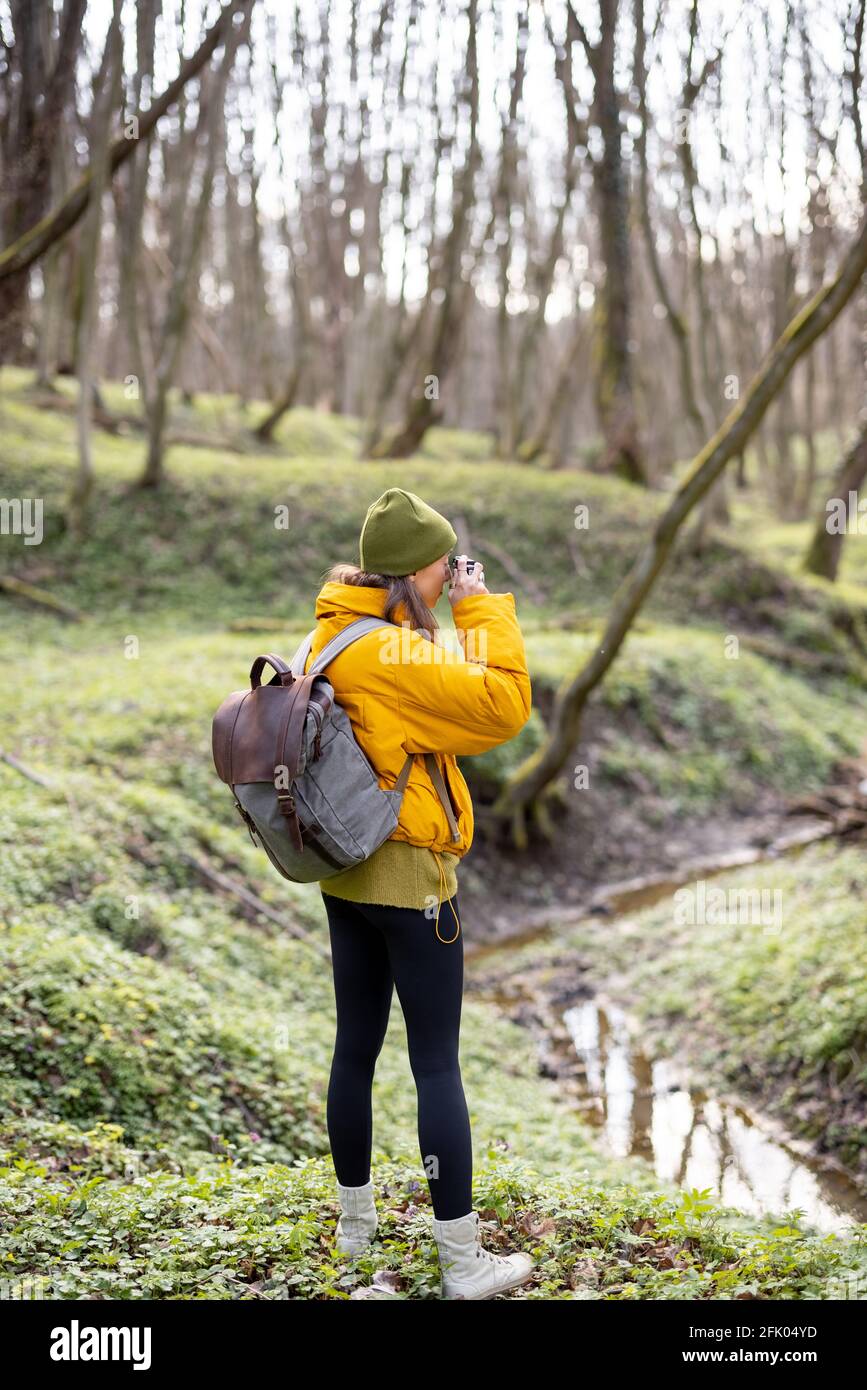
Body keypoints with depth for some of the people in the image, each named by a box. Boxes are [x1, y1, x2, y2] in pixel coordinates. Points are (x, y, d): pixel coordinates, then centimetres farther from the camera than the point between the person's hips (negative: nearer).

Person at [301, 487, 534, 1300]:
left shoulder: (331, 639, 7)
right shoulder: (390, 654, -22)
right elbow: (502, 705, -22)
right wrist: (482, 609, -14)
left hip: (346, 875, 9)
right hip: (410, 877, -9)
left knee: (356, 1049, 17)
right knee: (437, 1064, -2)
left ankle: (355, 1223, 32)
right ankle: (463, 1263, 7)